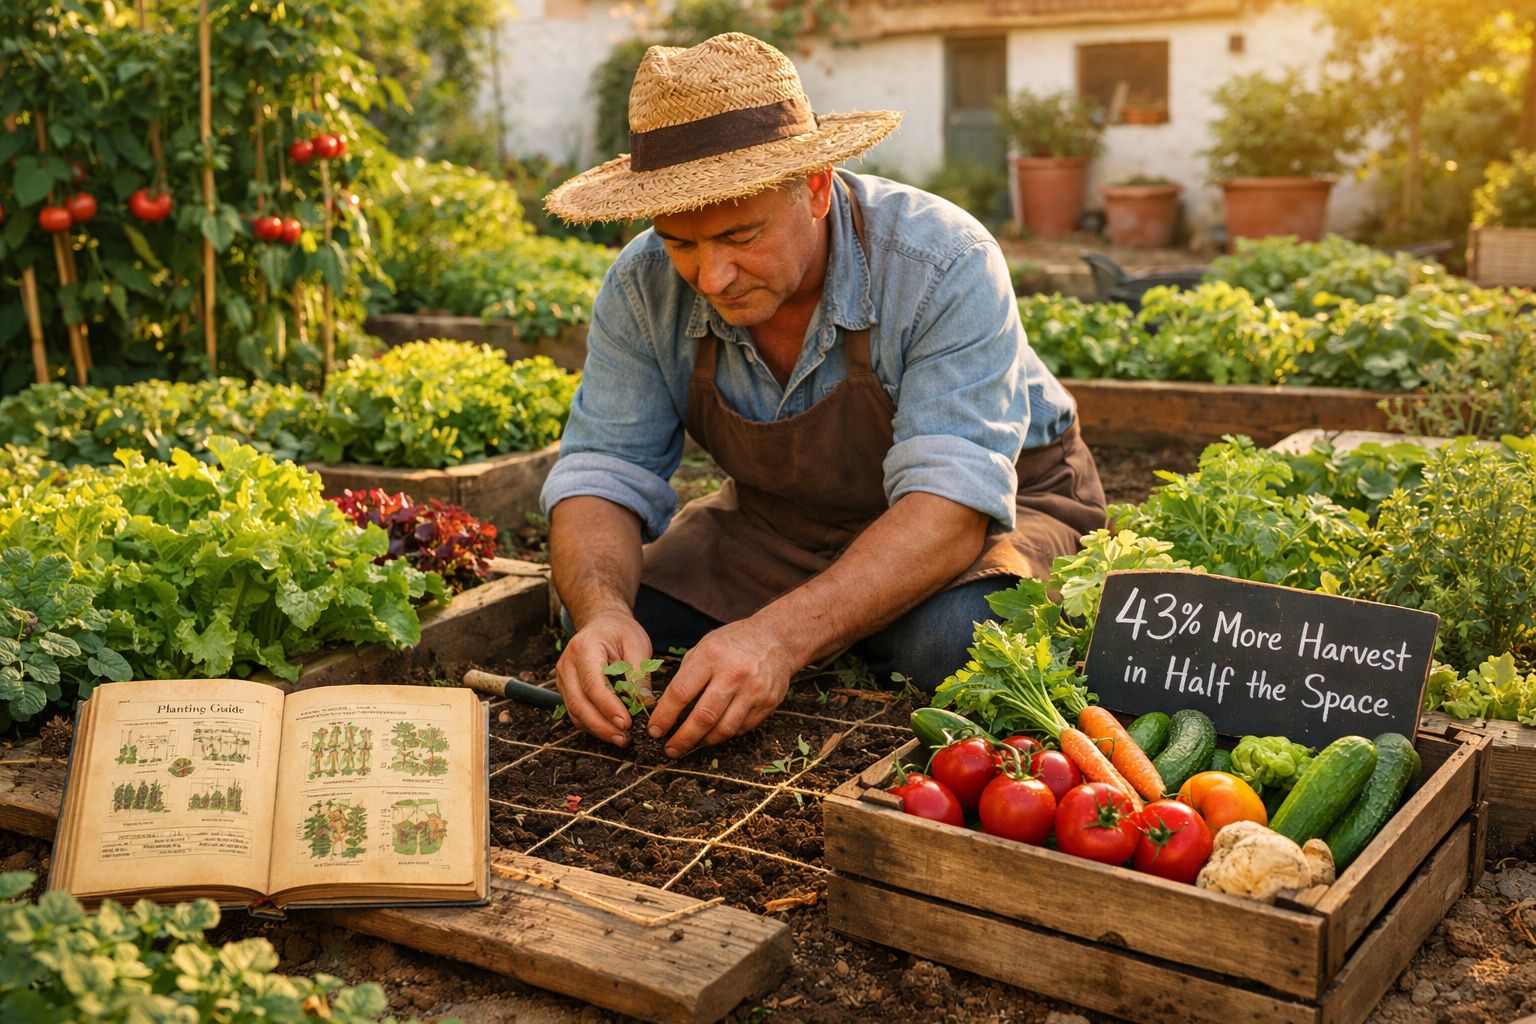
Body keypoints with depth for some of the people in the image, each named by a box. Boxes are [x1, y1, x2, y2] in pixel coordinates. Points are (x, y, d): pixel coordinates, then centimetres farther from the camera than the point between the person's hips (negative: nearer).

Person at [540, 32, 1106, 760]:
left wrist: (781, 634, -51)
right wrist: (601, 611, -37)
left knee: (947, 638, -37)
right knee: (606, 635, -15)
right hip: (780, 523, 5)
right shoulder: (643, 288, -16)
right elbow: (603, 473, -14)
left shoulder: (943, 267, -30)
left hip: (991, 509, -4)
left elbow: (951, 502, -37)